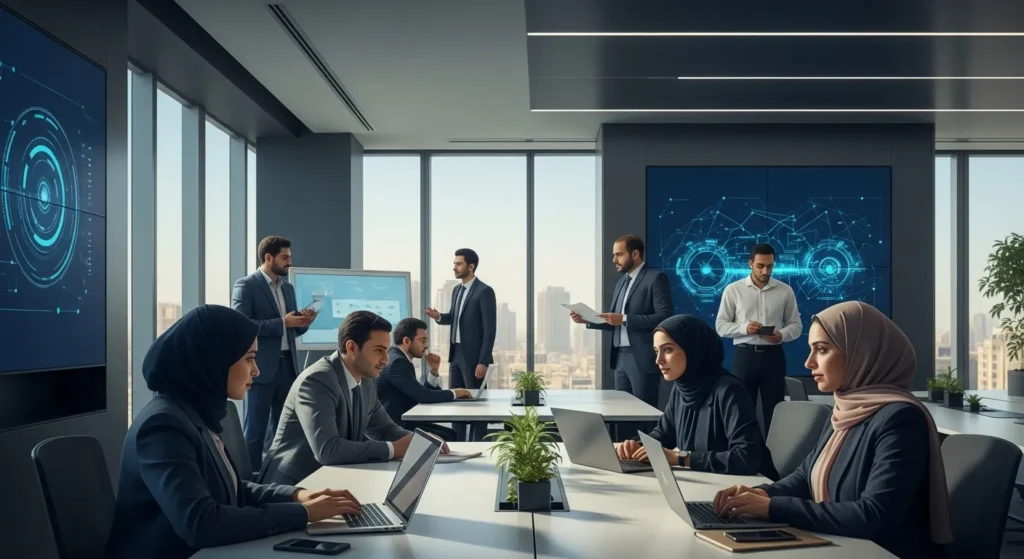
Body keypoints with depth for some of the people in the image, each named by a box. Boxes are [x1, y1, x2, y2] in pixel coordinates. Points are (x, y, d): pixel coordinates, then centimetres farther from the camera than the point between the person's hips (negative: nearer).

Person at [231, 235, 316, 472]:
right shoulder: (246, 285, -6)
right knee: (255, 428, -1)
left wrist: (303, 322, -3)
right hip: (261, 367, -7)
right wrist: (282, 322, -19)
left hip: (287, 365, 7)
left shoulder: (288, 288, 16)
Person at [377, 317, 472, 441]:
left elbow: (421, 393, 15)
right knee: (443, 439, -17)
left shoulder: (400, 359, 13)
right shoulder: (396, 362, -18)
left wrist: (434, 370, 3)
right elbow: (423, 396, -24)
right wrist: (454, 393, -10)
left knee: (451, 434, 2)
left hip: (401, 421, 10)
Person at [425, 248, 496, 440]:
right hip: (456, 354, 8)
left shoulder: (484, 291, -12)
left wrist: (483, 361, -19)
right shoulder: (457, 290, 13)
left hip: (474, 356, -8)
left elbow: (490, 329, -15)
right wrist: (439, 316, -2)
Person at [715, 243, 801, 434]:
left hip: (773, 355, 1)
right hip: (744, 355, -1)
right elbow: (720, 326, 0)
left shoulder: (785, 291, 5)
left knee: (774, 410, 5)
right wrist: (744, 328, -18)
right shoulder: (733, 290, 1)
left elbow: (796, 325, 7)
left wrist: (782, 335, -15)